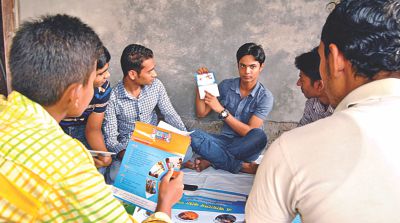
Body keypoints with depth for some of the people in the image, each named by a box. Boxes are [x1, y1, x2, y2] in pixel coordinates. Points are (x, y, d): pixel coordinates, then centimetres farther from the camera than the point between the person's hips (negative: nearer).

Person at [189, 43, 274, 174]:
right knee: (194, 137, -26)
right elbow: (201, 113, 7)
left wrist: (221, 110, -21)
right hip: (225, 140, 2)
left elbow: (250, 132, -15)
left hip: (245, 146, -2)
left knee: (260, 136, -36)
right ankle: (242, 166, -23)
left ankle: (211, 160, -22)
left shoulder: (265, 97, -8)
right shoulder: (226, 86, 2)